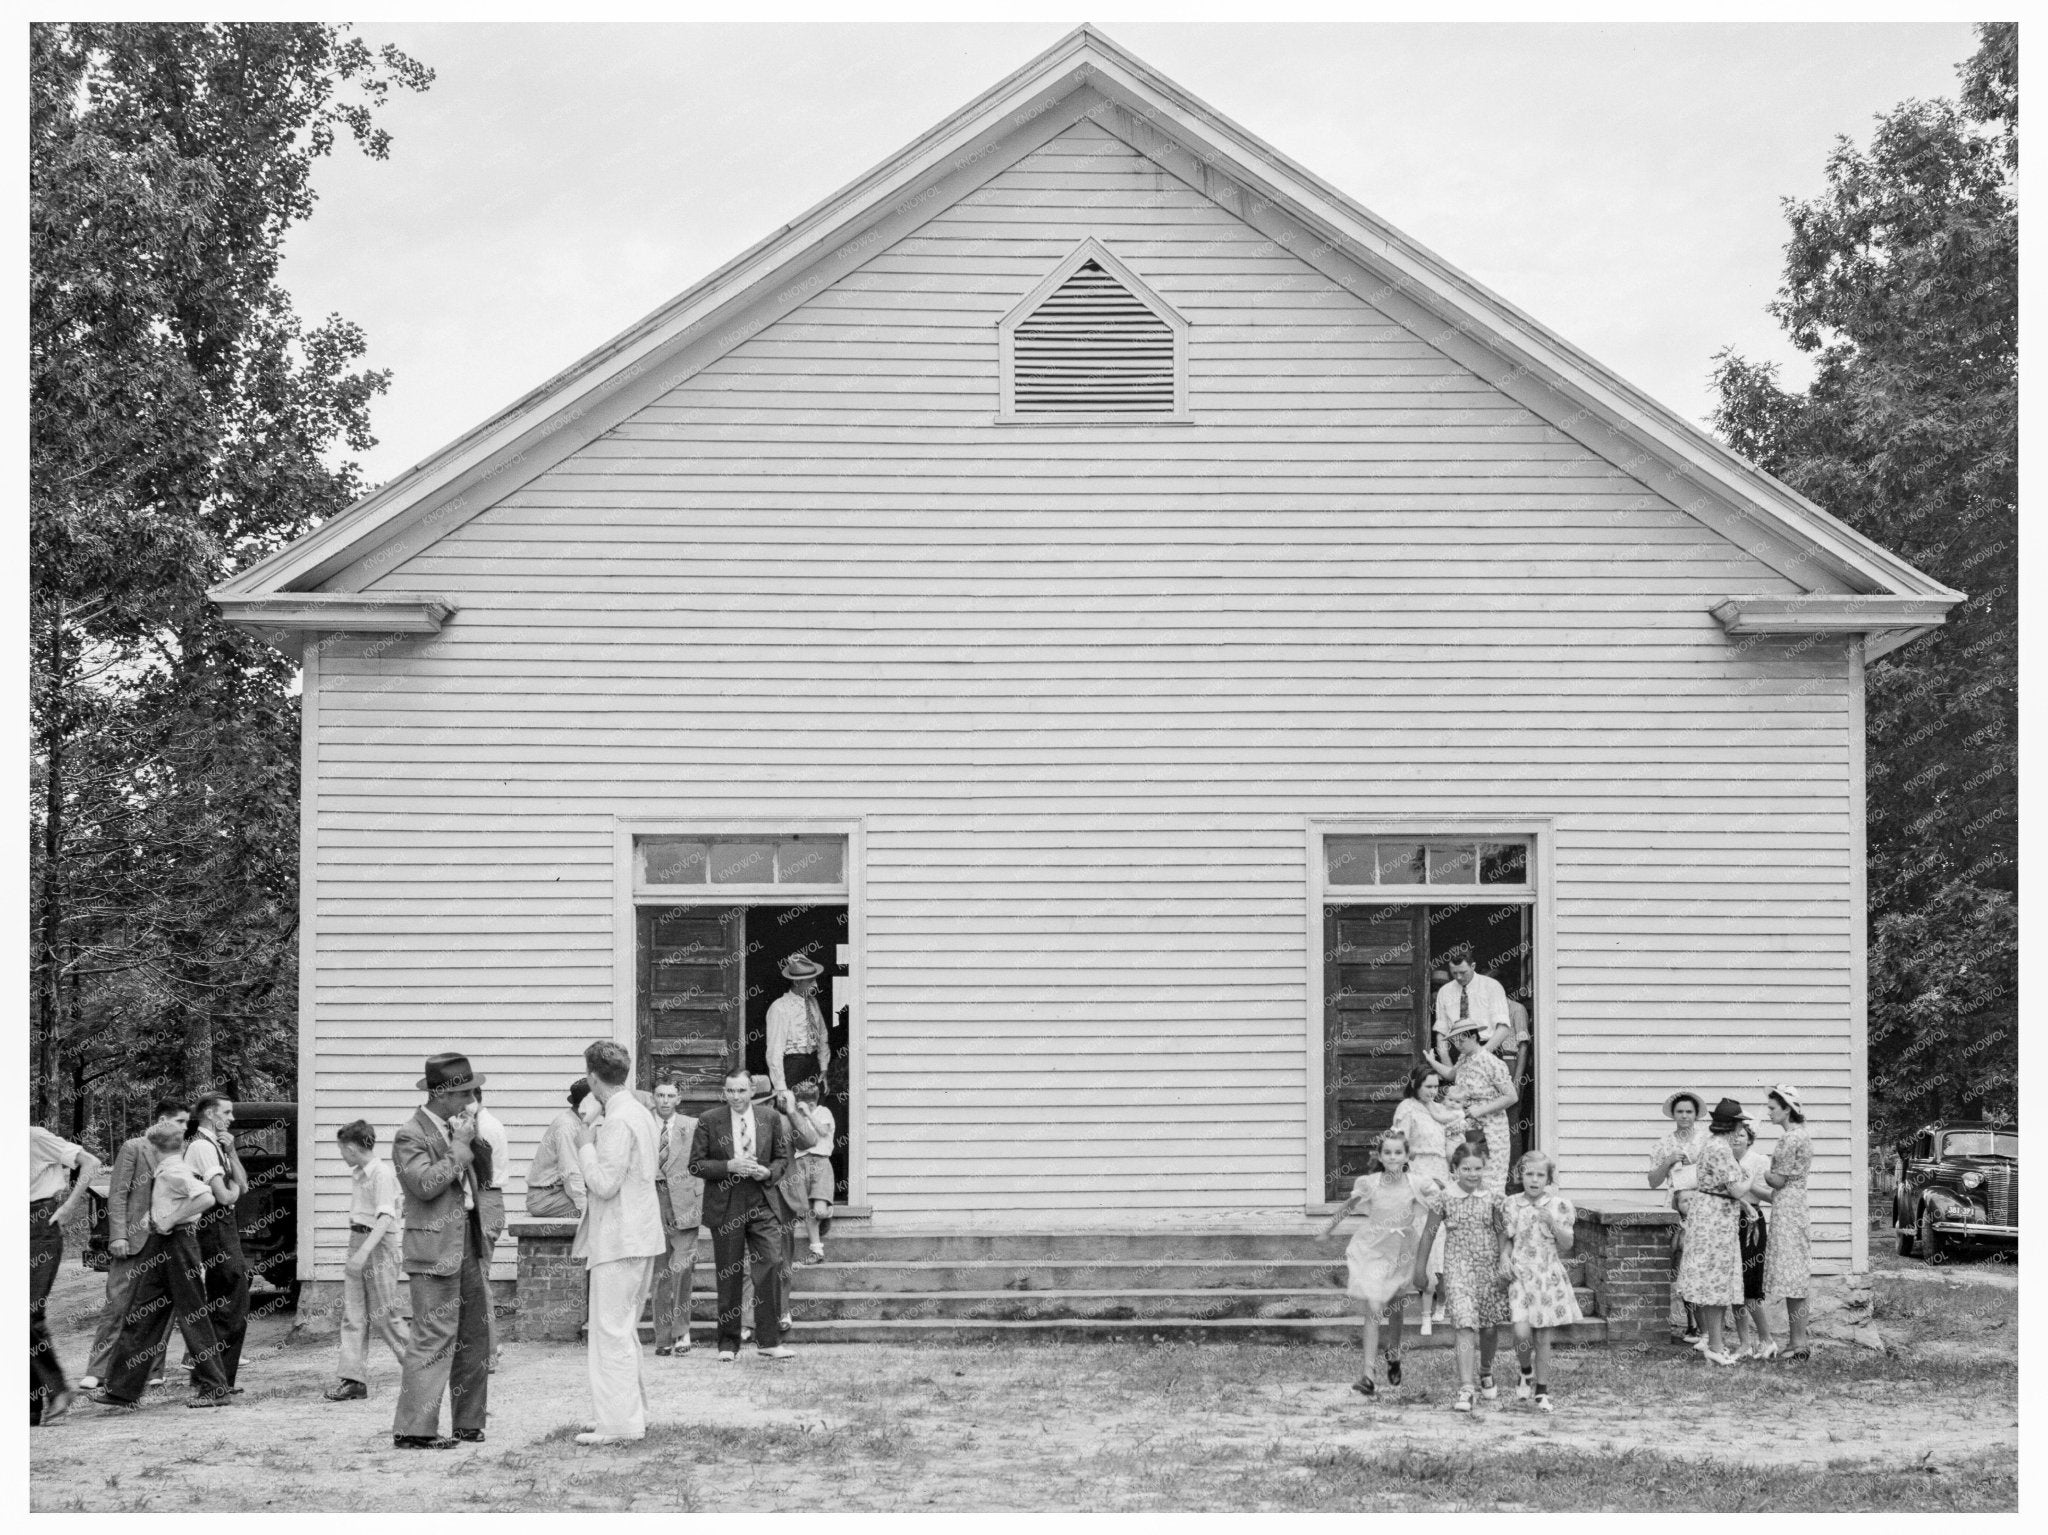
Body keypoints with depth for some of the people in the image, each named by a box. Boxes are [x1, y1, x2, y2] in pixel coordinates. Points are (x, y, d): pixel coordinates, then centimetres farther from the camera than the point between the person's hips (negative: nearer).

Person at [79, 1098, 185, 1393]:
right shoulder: (133, 1148, -2)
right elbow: (117, 1194, -6)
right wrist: (118, 1236, -15)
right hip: (135, 1240, -5)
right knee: (118, 1305, -3)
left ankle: (153, 1371, 10)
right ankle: (98, 1371, 1)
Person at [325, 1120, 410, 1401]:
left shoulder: (382, 1173, -14)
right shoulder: (357, 1175, 13)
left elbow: (386, 1217, -23)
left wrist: (364, 1251, -31)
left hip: (379, 1244, -8)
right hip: (357, 1241, 8)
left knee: (383, 1315, -3)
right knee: (352, 1314, 1)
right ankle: (354, 1378, -1)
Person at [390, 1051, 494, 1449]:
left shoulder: (457, 1127, 15)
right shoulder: (411, 1136, -12)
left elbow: (484, 1177, 16)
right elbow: (425, 1185, -24)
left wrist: (474, 1140, 1)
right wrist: (459, 1147, -19)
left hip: (467, 1244, 9)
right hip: (435, 1250, -9)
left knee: (474, 1337, 13)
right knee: (433, 1339, -10)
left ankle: (468, 1422, 23)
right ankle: (413, 1428, -6)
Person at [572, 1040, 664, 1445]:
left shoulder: (617, 1122, -18)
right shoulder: (641, 1113, 13)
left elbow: (604, 1184, -22)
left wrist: (586, 1146, -10)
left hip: (618, 1241, -10)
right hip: (640, 1236, 10)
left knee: (611, 1331, -6)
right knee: (624, 1330, 18)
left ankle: (618, 1424, -5)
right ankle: (632, 1413, 24)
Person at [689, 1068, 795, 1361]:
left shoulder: (771, 1118, 5)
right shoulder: (709, 1121, -1)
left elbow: (782, 1158, 13)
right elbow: (696, 1165, -2)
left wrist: (768, 1172, -8)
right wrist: (730, 1166, -16)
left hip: (761, 1203, 1)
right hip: (724, 1206, -1)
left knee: (771, 1266, -9)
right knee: (728, 1277, 4)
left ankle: (768, 1341, -1)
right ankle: (728, 1344, 14)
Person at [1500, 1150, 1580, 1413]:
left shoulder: (1558, 1205, 0)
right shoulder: (1512, 1205, 3)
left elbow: (1566, 1244, -2)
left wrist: (1552, 1221, -16)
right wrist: (1504, 1260, -5)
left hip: (1548, 1276, 0)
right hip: (1520, 1274, 0)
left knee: (1542, 1337, 4)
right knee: (1522, 1332, -14)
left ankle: (1542, 1391, 16)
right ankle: (1526, 1374, 15)